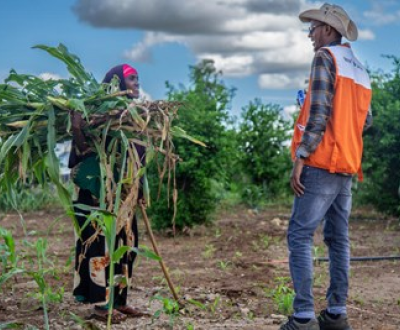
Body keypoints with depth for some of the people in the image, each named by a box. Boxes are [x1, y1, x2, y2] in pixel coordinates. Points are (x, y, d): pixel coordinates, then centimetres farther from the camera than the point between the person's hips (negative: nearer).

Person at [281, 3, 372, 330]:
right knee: (339, 238, 9)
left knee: (300, 236, -8)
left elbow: (319, 113, -16)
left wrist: (300, 159, -15)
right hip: (347, 166, 8)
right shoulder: (360, 69, 18)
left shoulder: (325, 57, -7)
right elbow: (367, 121, 16)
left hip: (322, 164, -8)